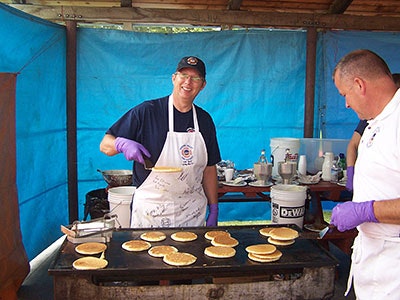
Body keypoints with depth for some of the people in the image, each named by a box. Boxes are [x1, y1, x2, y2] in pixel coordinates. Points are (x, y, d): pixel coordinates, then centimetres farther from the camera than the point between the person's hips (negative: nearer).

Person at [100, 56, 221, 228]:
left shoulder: (205, 120, 6)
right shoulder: (147, 111, -7)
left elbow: (209, 168, 11)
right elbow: (105, 145, -5)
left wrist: (214, 209, 8)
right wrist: (122, 144, -27)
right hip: (150, 210, -3)